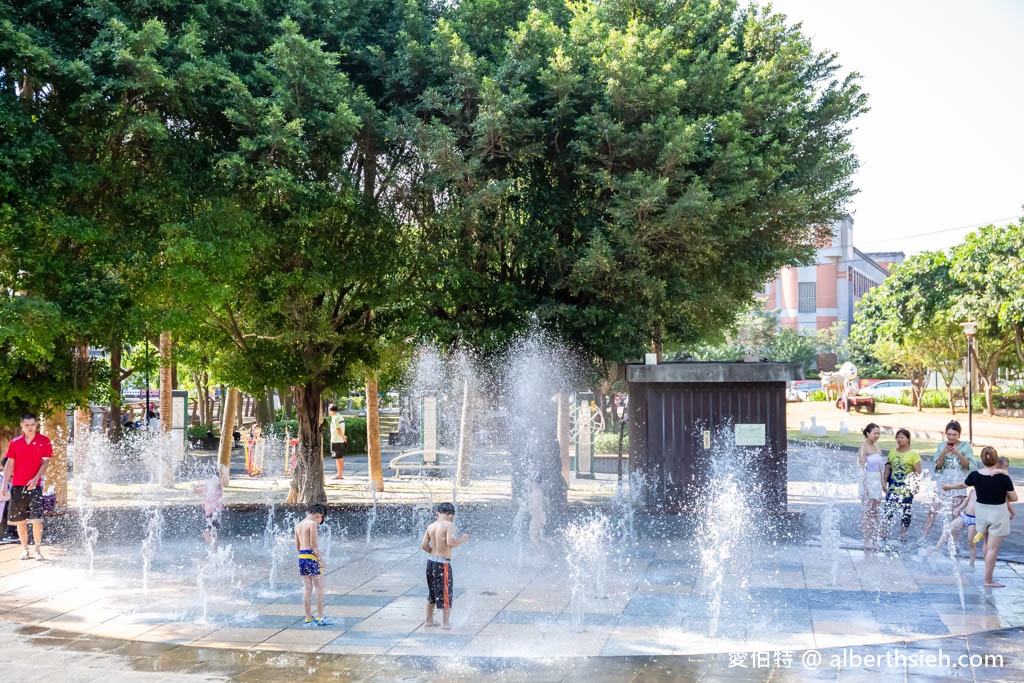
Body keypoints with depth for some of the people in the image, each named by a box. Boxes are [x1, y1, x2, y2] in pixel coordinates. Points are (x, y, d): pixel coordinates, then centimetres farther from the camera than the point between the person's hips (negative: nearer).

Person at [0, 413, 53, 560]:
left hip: (35, 485, -3)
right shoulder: (15, 443, 7)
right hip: (17, 485, 3)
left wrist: (35, 479, -15)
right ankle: (25, 549, 16)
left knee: (37, 519, -10)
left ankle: (38, 550, -4)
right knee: (20, 520, 6)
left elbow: (45, 462, -2)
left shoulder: (44, 441, 0)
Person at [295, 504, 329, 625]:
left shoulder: (298, 525, 14)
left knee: (307, 588, 10)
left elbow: (297, 545, 16)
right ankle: (320, 617, 3)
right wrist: (320, 559, -10)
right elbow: (314, 544, -15)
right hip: (312, 557, -7)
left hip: (301, 557, 7)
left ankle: (308, 618, 12)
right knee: (319, 587, 2)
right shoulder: (313, 524, -10)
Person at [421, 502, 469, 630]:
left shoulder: (431, 526, 5)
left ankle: (428, 620, 28)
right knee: (446, 593, 5)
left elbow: (424, 545, 6)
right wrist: (462, 539, -9)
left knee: (432, 592, 20)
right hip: (443, 563, -7)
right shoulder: (449, 525, -13)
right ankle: (445, 623, 9)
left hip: (431, 561, 7)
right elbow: (450, 543, -25)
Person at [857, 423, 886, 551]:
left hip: (877, 481, 8)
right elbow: (862, 468, -15)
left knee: (875, 512, 9)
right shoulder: (863, 448, -11)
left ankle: (874, 540, 13)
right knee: (866, 512, -5)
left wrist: (883, 484, 18)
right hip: (868, 481, -8)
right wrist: (865, 487, -20)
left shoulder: (876, 446, 13)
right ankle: (866, 541, -2)